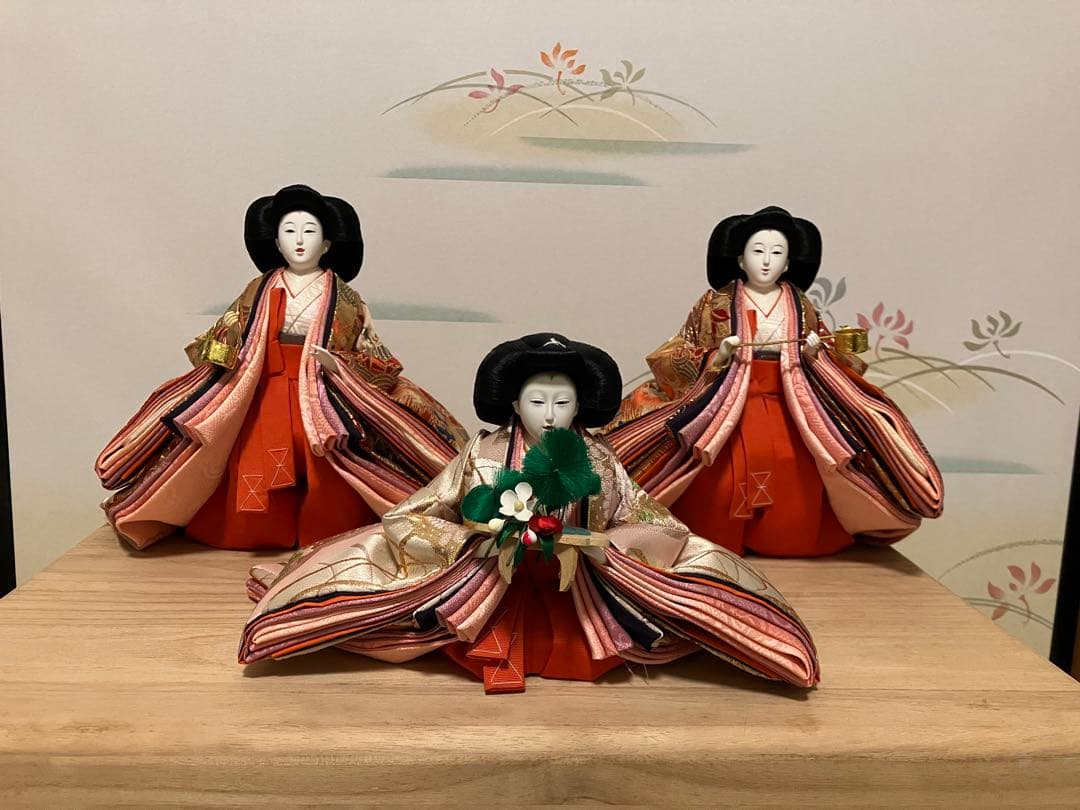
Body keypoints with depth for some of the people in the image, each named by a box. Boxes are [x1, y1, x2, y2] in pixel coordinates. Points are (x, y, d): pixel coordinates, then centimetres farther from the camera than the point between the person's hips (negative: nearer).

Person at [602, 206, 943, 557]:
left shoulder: (800, 306, 9)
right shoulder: (717, 303, 0)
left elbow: (820, 362, 13)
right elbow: (681, 358, -1)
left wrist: (814, 353, -9)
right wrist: (720, 355, -18)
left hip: (788, 411, 3)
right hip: (726, 408, -2)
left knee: (793, 486, -14)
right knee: (723, 484, -19)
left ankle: (783, 546, 9)